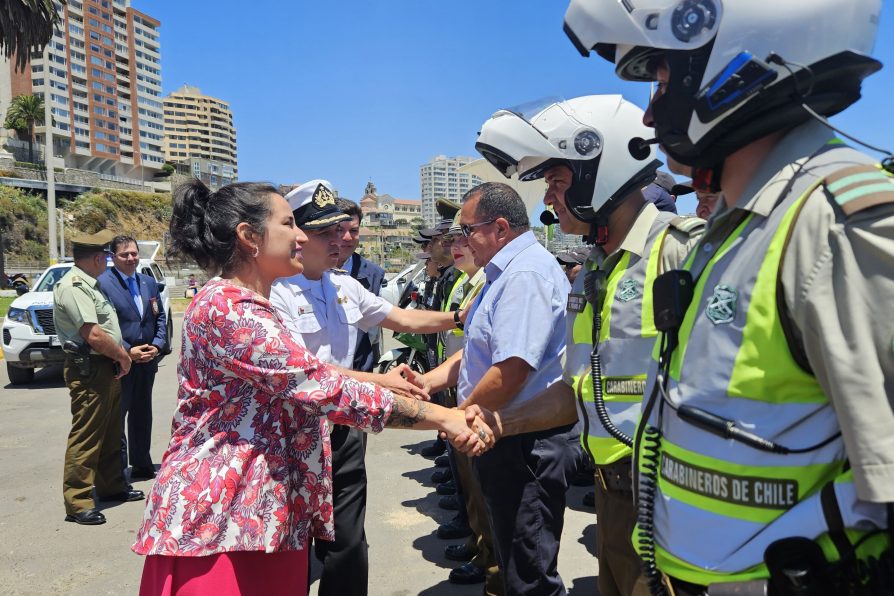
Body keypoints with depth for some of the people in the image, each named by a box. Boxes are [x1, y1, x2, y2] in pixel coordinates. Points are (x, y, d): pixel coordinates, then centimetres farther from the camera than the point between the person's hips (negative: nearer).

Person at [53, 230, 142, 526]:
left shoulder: (90, 285, 15)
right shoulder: (73, 287, -16)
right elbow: (94, 335, -23)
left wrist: (120, 356, 10)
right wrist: (123, 356, -10)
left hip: (107, 368, 10)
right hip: (88, 370, -10)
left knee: (110, 433, 18)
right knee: (86, 436, -6)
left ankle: (111, 486, 31)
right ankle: (77, 503, 1)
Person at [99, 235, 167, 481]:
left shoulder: (149, 282, 10)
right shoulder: (103, 283, -10)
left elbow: (160, 317, 13)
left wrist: (156, 345, -2)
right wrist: (127, 351, -16)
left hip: (147, 360, 6)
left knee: (142, 415, 16)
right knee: (116, 417, 2)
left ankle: (142, 465, 27)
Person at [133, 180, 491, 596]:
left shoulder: (249, 308, 15)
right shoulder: (226, 307, -20)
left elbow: (307, 376, 18)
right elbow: (326, 389, -25)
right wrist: (441, 416, -21)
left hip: (262, 514, 10)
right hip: (220, 520, -10)